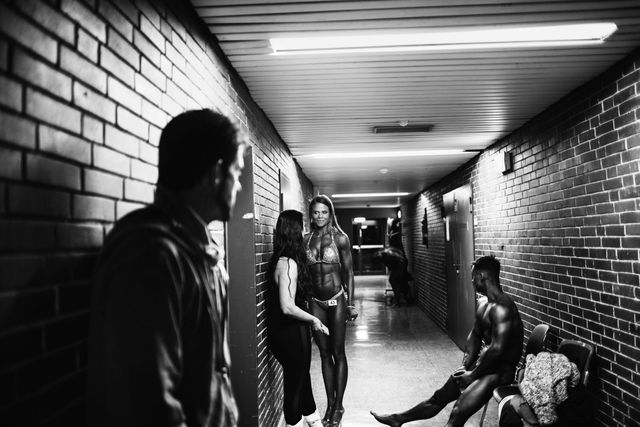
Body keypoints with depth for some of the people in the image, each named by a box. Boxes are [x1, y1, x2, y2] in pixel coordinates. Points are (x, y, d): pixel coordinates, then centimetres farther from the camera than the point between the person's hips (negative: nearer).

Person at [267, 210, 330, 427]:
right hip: (291, 333, -9)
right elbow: (287, 307, -27)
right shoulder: (289, 263, -24)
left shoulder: (279, 260, 4)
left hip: (282, 331, 9)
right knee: (295, 384, 8)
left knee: (301, 377, 23)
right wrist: (314, 320, -15)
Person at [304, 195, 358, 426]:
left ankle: (338, 405, 16)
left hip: (337, 299, -3)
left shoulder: (340, 238, -4)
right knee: (324, 354, 11)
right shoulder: (306, 240, 4)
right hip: (315, 301, 3)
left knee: (338, 353, 4)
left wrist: (351, 303, -5)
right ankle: (330, 403, 22)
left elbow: (348, 272, -2)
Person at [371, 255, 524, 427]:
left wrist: (472, 375, -17)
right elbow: (475, 336, 20)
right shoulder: (484, 305, 10)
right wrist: (466, 366, 5)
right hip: (484, 364, 9)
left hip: (502, 371, -9)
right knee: (439, 398, 16)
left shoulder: (501, 308, -22)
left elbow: (497, 349, -28)